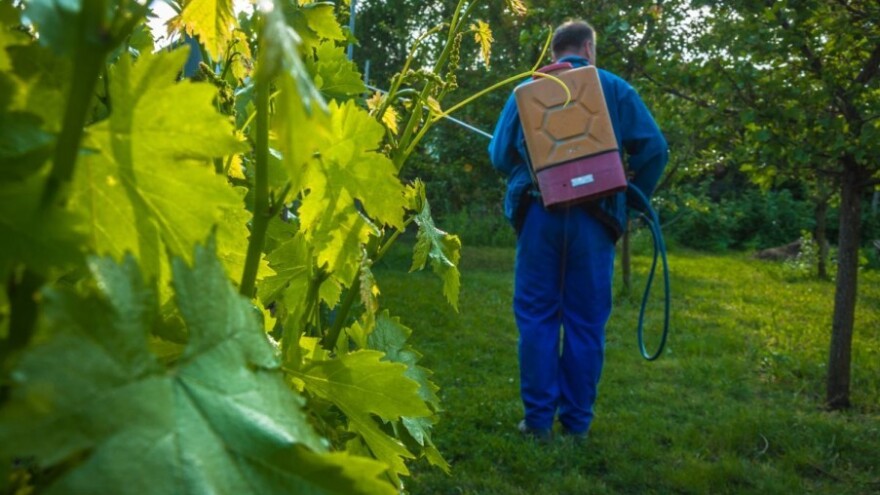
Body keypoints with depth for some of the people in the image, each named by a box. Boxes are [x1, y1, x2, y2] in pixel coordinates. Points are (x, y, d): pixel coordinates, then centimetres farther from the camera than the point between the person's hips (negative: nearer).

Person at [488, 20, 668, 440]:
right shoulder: (614, 88, 9)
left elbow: (499, 153, 8)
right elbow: (653, 148, 1)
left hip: (538, 213, 1)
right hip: (593, 217, 0)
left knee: (537, 317, 7)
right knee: (585, 321, 7)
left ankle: (539, 418, 8)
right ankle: (577, 421, 14)